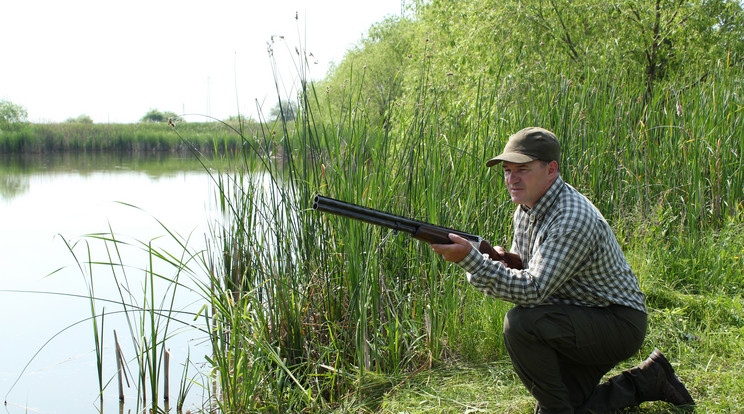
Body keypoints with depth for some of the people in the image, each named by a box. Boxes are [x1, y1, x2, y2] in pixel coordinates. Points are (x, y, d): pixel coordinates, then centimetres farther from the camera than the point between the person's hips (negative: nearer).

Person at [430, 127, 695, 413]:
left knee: (522, 323, -30)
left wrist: (470, 259, -41)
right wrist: (499, 262, -17)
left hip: (618, 323, -9)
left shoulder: (573, 218, -28)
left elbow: (533, 291, -34)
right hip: (580, 319, 10)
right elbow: (522, 273, 7)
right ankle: (649, 380, 26)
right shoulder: (527, 209, 2)